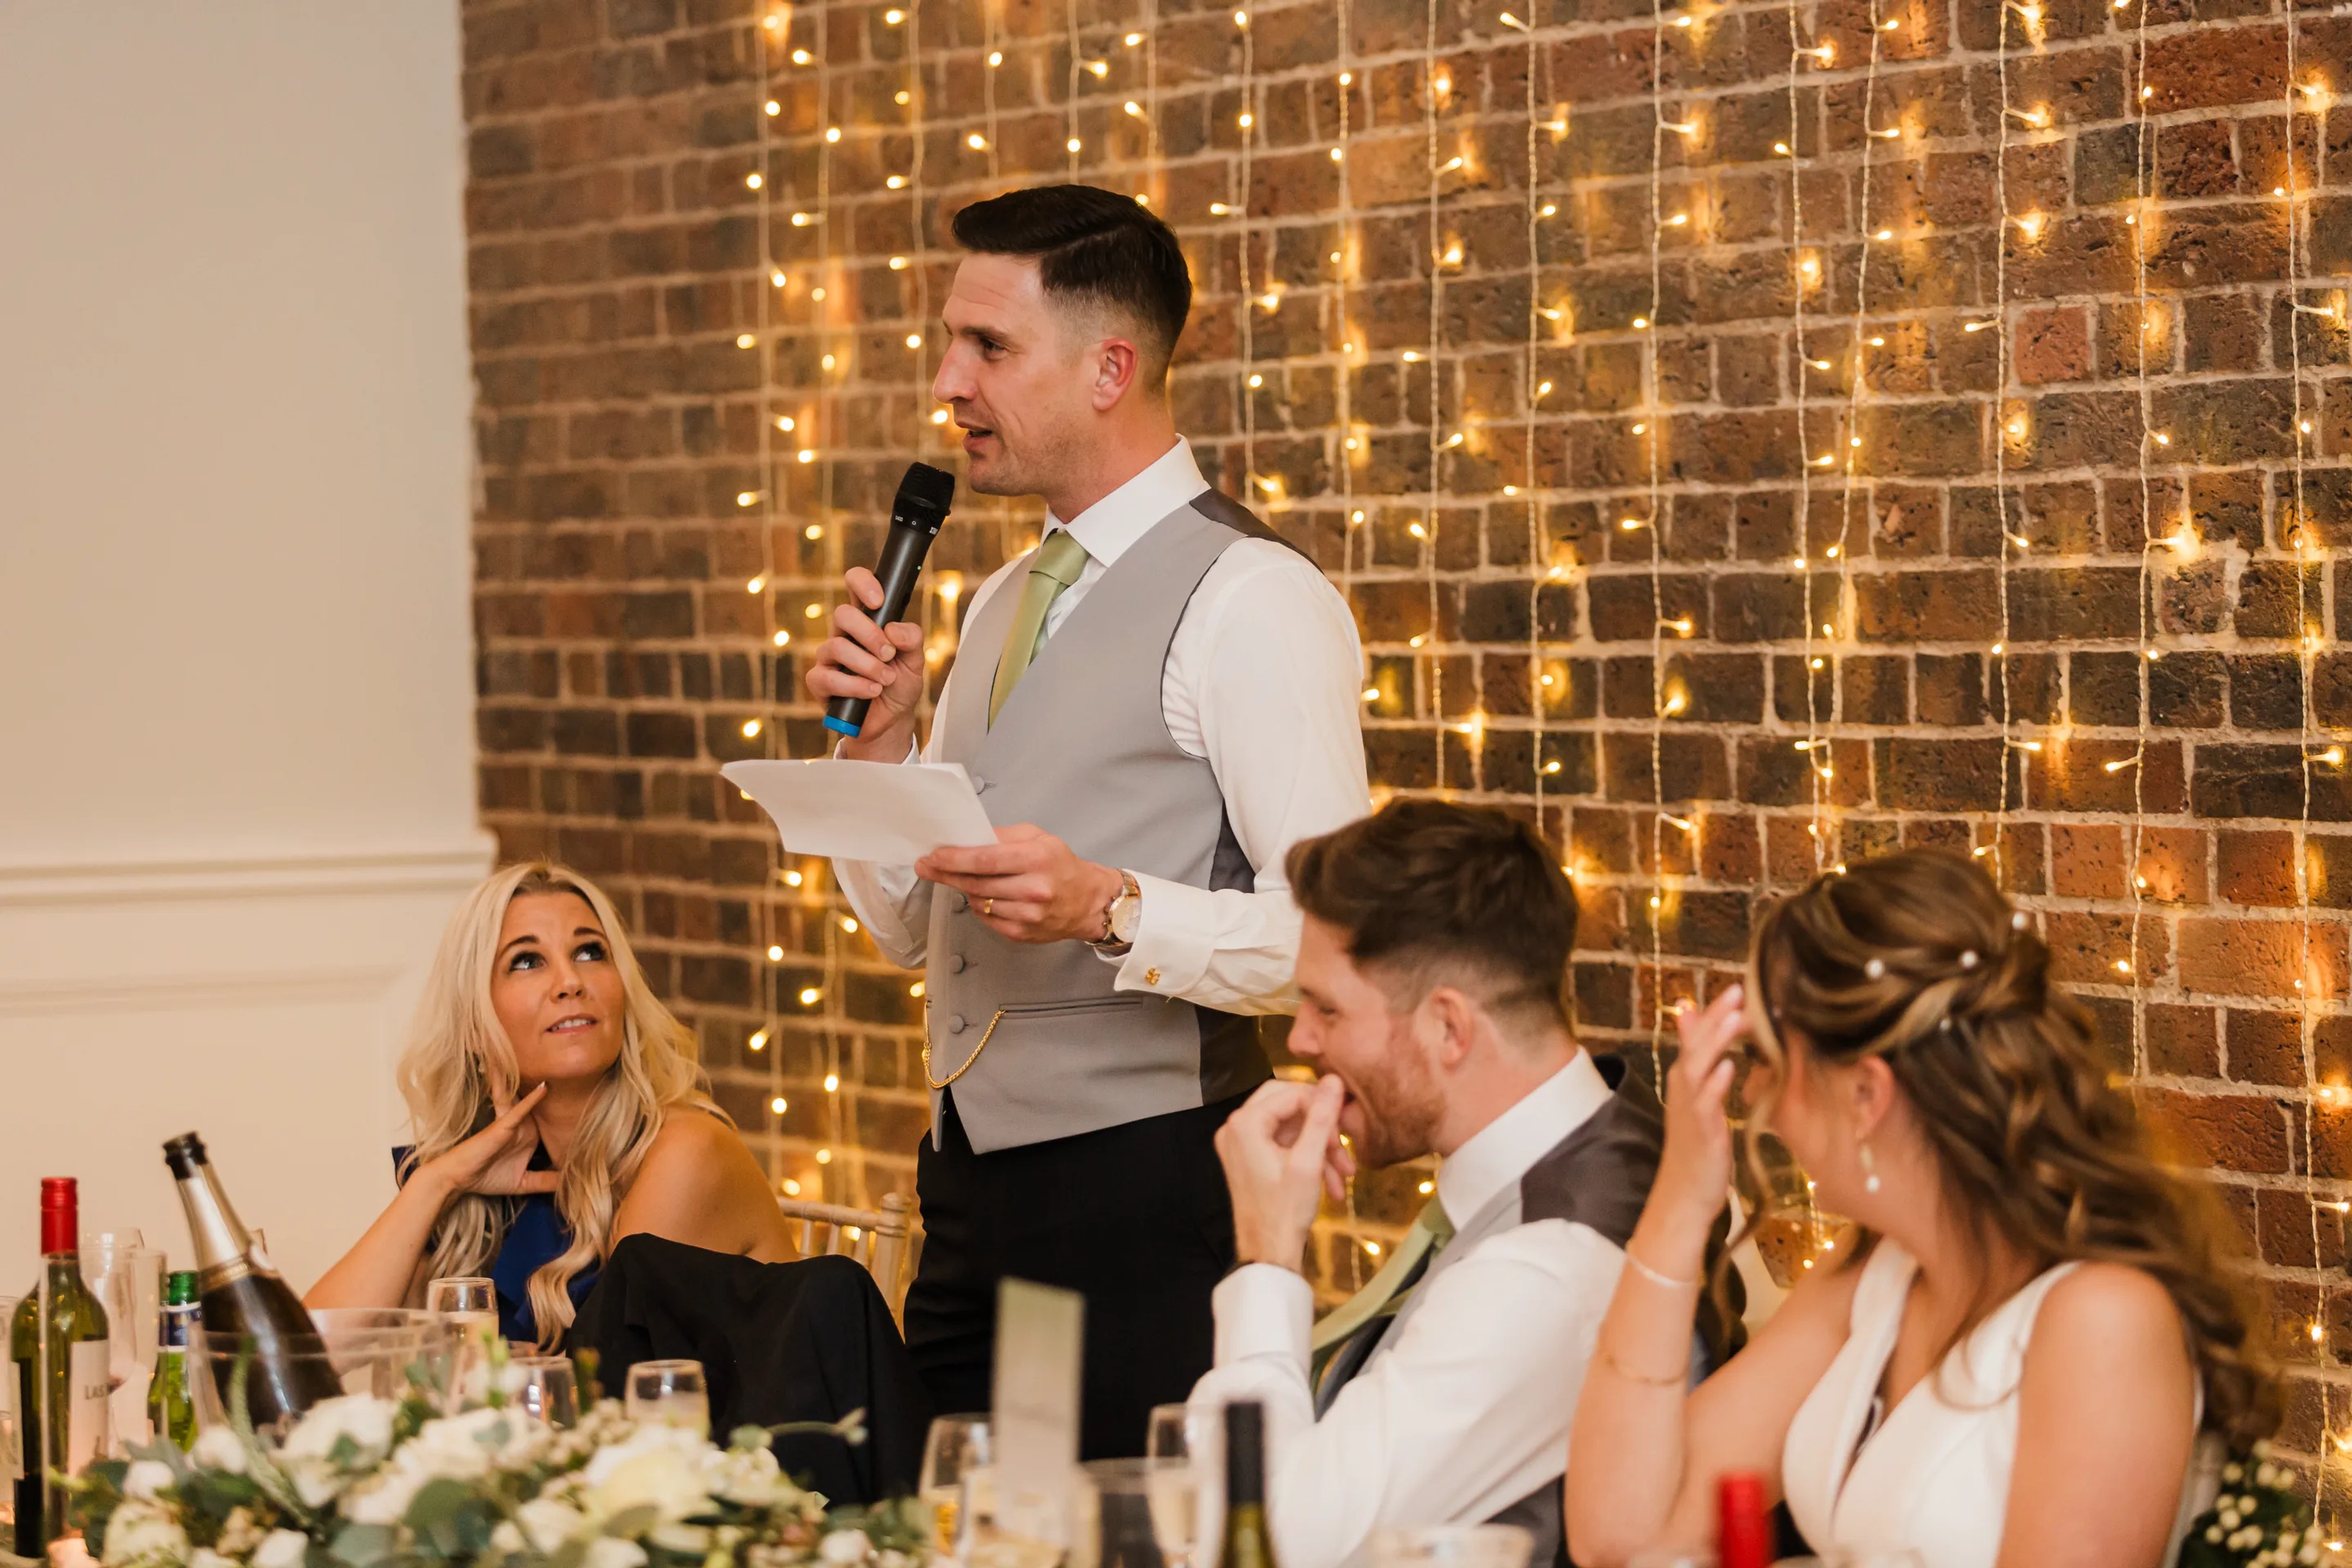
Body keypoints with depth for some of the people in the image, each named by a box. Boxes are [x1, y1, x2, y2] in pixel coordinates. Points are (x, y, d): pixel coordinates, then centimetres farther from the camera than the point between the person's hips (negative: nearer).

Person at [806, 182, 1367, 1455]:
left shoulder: (1248, 600, -10)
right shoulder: (1001, 606, 18)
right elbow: (910, 931, 20)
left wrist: (1112, 912, -28)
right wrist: (879, 738, 4)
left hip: (1137, 1196, -8)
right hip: (967, 1186, 8)